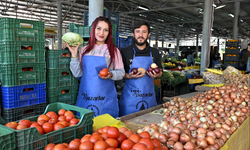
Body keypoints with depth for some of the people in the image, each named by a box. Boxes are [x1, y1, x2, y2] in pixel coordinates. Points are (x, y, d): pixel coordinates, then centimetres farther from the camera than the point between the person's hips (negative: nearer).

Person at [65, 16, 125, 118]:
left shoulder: (114, 51, 1)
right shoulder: (84, 50, 8)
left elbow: (121, 72, 3)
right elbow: (77, 74, 7)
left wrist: (111, 74, -16)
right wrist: (74, 55, -2)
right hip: (85, 97, 2)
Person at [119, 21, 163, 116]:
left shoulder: (154, 52, 9)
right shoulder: (124, 52, -1)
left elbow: (160, 72, 18)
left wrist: (156, 75, -5)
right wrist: (129, 76, -17)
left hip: (149, 96, 3)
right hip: (130, 97, -3)